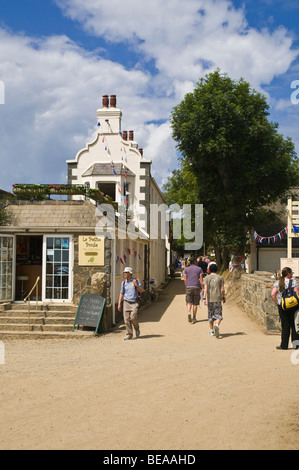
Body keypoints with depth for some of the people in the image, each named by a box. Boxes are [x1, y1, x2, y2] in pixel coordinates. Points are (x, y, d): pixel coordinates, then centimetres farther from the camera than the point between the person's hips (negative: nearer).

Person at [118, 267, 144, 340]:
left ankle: (137, 328, 12)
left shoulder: (136, 280, -1)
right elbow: (121, 294, 11)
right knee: (126, 319, -3)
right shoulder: (124, 282, 7)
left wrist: (136, 285, -18)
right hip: (126, 302, 3)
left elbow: (141, 291, 0)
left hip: (134, 302, -3)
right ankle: (129, 335, 6)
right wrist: (119, 304, 5)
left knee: (133, 317, -17)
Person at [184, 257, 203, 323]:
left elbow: (185, 279, 4)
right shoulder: (199, 269, 6)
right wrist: (202, 288, 2)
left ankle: (188, 312, -27)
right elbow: (201, 279, -1)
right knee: (195, 303, 7)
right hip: (196, 287, 0)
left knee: (189, 302, 1)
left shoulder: (186, 269, 9)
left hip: (189, 287, 1)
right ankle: (194, 318, 11)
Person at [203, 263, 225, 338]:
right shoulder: (220, 278, 1)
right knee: (218, 315, -1)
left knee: (210, 316, 13)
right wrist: (223, 297, 13)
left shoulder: (207, 278, 1)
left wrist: (204, 298, -11)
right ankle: (216, 325, -29)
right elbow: (222, 289, 0)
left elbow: (205, 289, -8)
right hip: (218, 299, -1)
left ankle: (211, 331, 19)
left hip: (209, 299, 1)